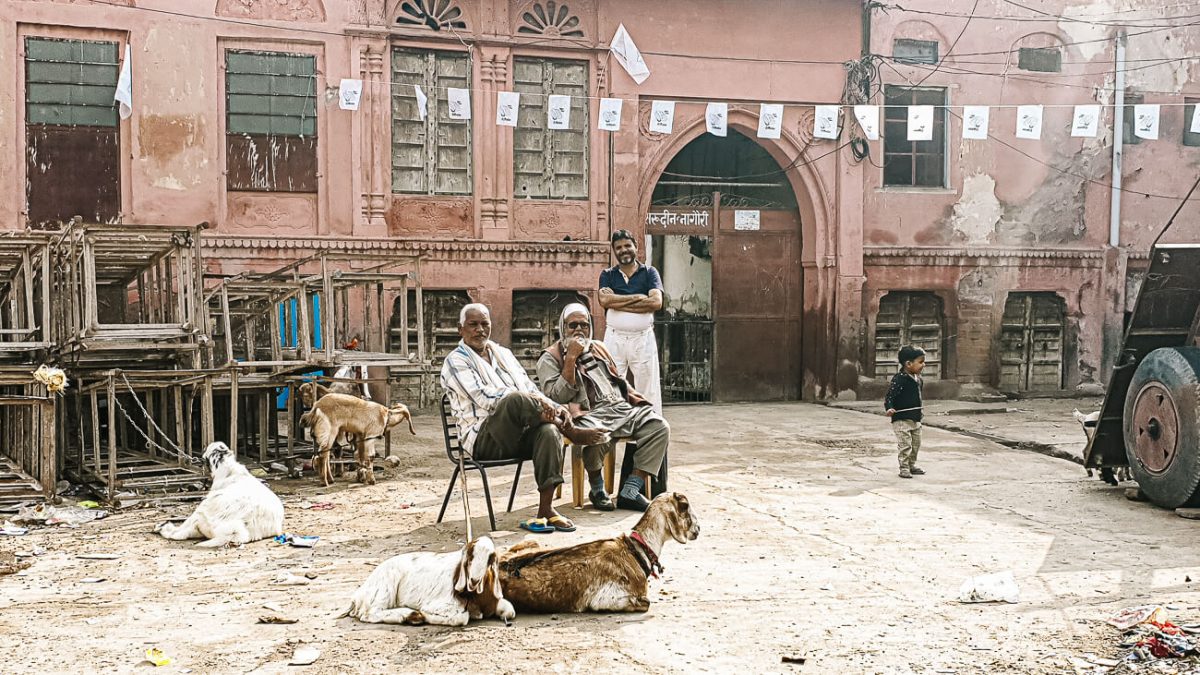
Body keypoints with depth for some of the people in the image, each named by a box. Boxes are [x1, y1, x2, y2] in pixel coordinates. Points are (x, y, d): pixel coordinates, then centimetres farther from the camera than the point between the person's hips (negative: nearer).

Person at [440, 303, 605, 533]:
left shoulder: (503, 354, 22)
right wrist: (535, 400, -21)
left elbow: (531, 389, 17)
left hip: (520, 436, 6)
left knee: (548, 431, -30)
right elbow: (485, 398, -14)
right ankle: (572, 432, -17)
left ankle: (546, 509, -31)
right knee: (515, 399, -35)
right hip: (483, 441, -6)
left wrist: (554, 407, -5)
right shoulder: (456, 361, 1)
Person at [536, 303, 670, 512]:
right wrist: (571, 358, -10)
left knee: (659, 426, -19)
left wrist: (638, 399, 14)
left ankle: (630, 491, -18)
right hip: (588, 414, -6)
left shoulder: (598, 348, 28)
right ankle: (597, 488, -9)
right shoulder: (550, 358, 7)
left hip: (620, 408, 6)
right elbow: (557, 397, -8)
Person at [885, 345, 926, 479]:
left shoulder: (918, 379, 7)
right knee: (905, 444, -7)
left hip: (915, 419, 8)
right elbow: (889, 396, -19)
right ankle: (904, 468, 2)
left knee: (916, 444, 17)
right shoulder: (899, 379, -18)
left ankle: (912, 464, 33)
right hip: (901, 419, -8)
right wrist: (889, 408, -33)